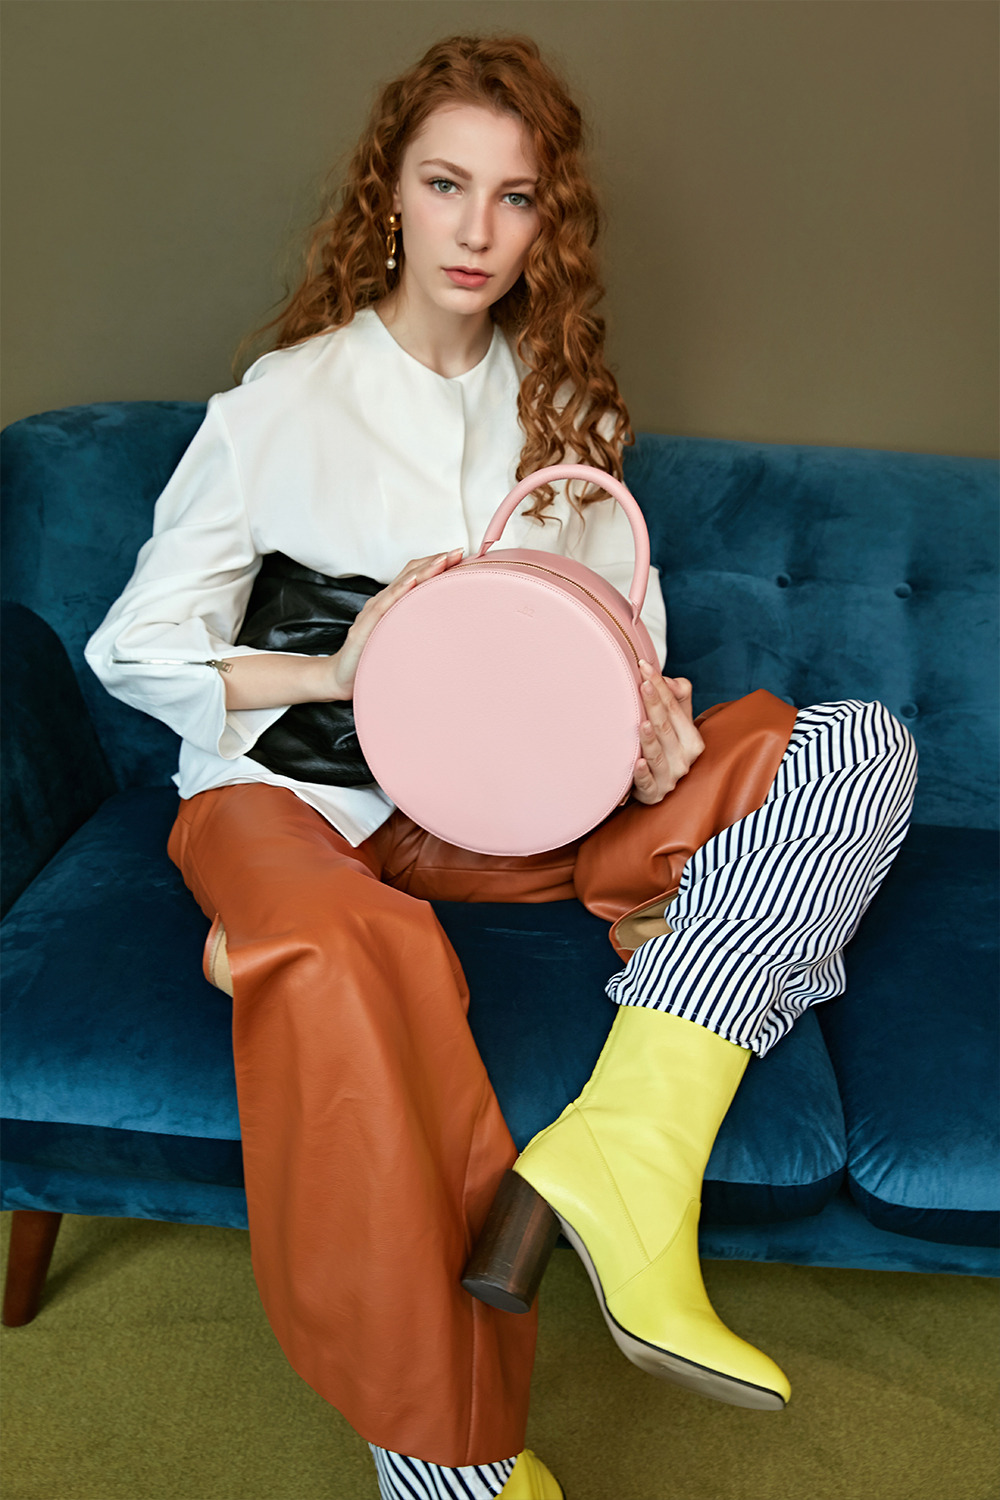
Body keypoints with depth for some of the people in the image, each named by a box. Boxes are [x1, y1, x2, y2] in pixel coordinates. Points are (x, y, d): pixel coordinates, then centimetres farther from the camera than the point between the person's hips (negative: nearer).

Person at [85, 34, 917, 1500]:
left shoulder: (566, 406, 13)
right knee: (338, 961, -41)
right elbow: (136, 647, 1)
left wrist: (646, 712, -9)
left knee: (863, 749, -15)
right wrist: (338, 669, -16)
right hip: (311, 790, -4)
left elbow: (623, 627, 15)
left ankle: (627, 1141, -32)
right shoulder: (283, 402, 0)